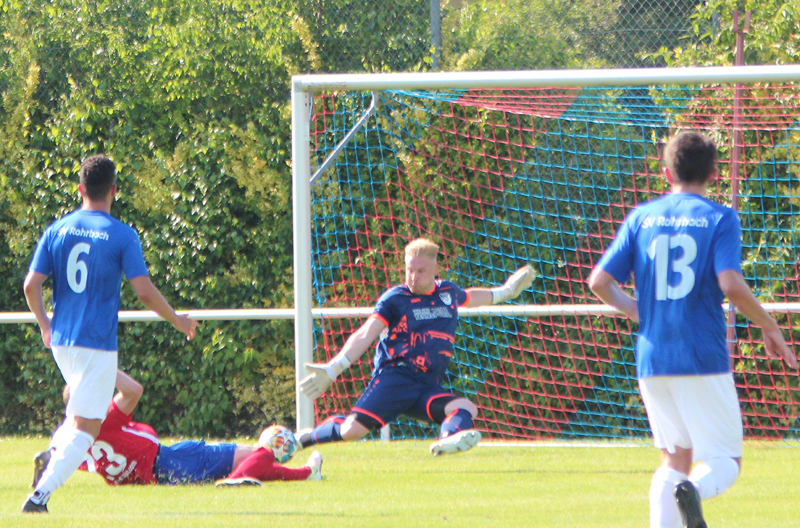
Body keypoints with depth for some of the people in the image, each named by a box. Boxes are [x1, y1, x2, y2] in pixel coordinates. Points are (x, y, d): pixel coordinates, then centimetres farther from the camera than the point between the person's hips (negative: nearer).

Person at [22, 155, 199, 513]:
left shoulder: (58, 231, 4)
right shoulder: (122, 235, -8)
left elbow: (31, 285, 2)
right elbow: (144, 291, -12)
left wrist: (45, 325, 19)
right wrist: (177, 321, 3)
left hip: (61, 340, 5)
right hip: (98, 343, -5)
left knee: (80, 413, 27)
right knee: (86, 427, -4)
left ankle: (52, 461, 6)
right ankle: (41, 493, -18)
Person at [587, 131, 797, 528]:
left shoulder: (641, 217, 8)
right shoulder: (719, 219, -3)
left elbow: (599, 281, 4)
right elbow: (731, 284, -16)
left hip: (652, 360, 4)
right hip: (703, 360, -4)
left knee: (674, 460, 16)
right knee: (726, 460, 3)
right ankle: (693, 490, -30)